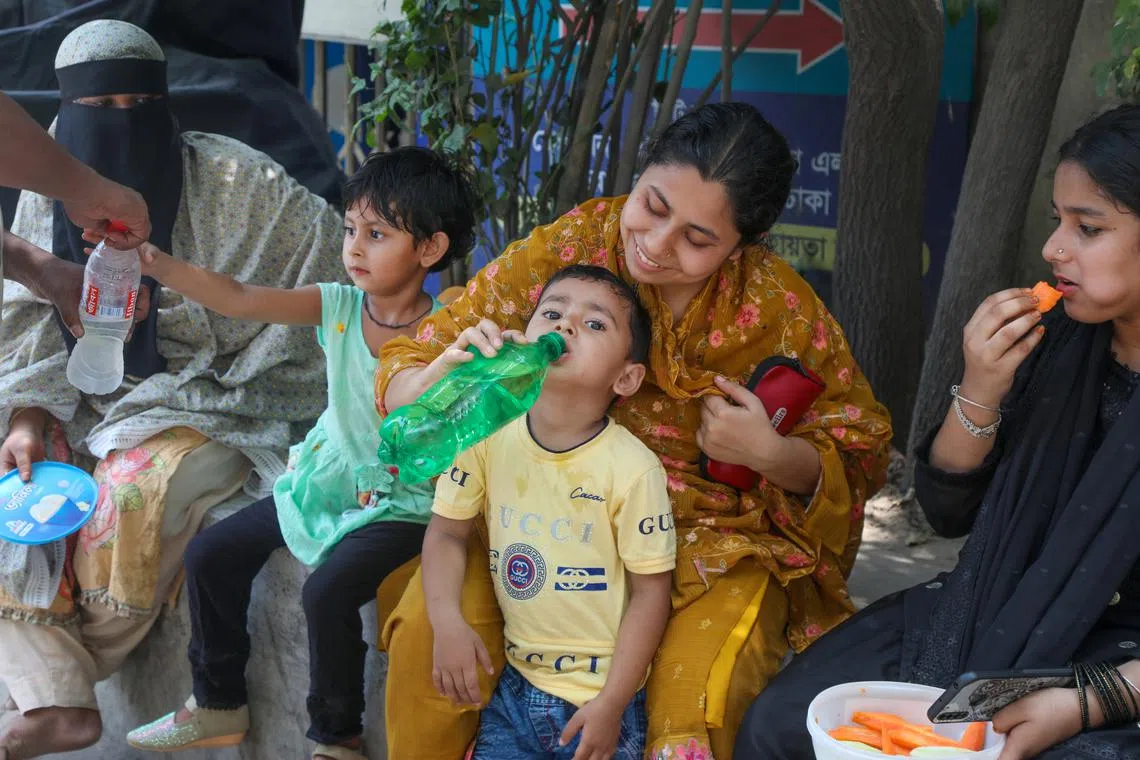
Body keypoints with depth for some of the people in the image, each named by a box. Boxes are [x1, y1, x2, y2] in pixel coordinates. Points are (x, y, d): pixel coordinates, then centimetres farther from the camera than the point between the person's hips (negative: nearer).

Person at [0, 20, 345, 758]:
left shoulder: (232, 180, -13)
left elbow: (339, 255, -11)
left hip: (212, 404, -5)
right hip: (92, 396, 5)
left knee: (134, 491, -33)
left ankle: (74, 665, -3)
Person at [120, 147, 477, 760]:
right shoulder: (339, 305, -3)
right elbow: (239, 300, -11)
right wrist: (154, 263, -21)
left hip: (398, 502, -6)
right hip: (324, 478, 7)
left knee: (328, 592, -28)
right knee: (210, 554, 3)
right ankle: (218, 705, 22)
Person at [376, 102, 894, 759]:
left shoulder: (781, 310, -7)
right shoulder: (568, 245, -8)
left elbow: (860, 455, 5)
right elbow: (403, 370, -5)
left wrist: (771, 455, -16)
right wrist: (441, 378, -30)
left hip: (718, 540, -1)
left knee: (695, 705, -29)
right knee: (425, 634, -25)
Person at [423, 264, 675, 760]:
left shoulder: (633, 469, -17)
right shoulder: (488, 437, -7)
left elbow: (651, 591, -10)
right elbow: (447, 532, 4)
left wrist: (611, 704, -11)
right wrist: (447, 623, -11)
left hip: (599, 696, -3)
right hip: (515, 682, 3)